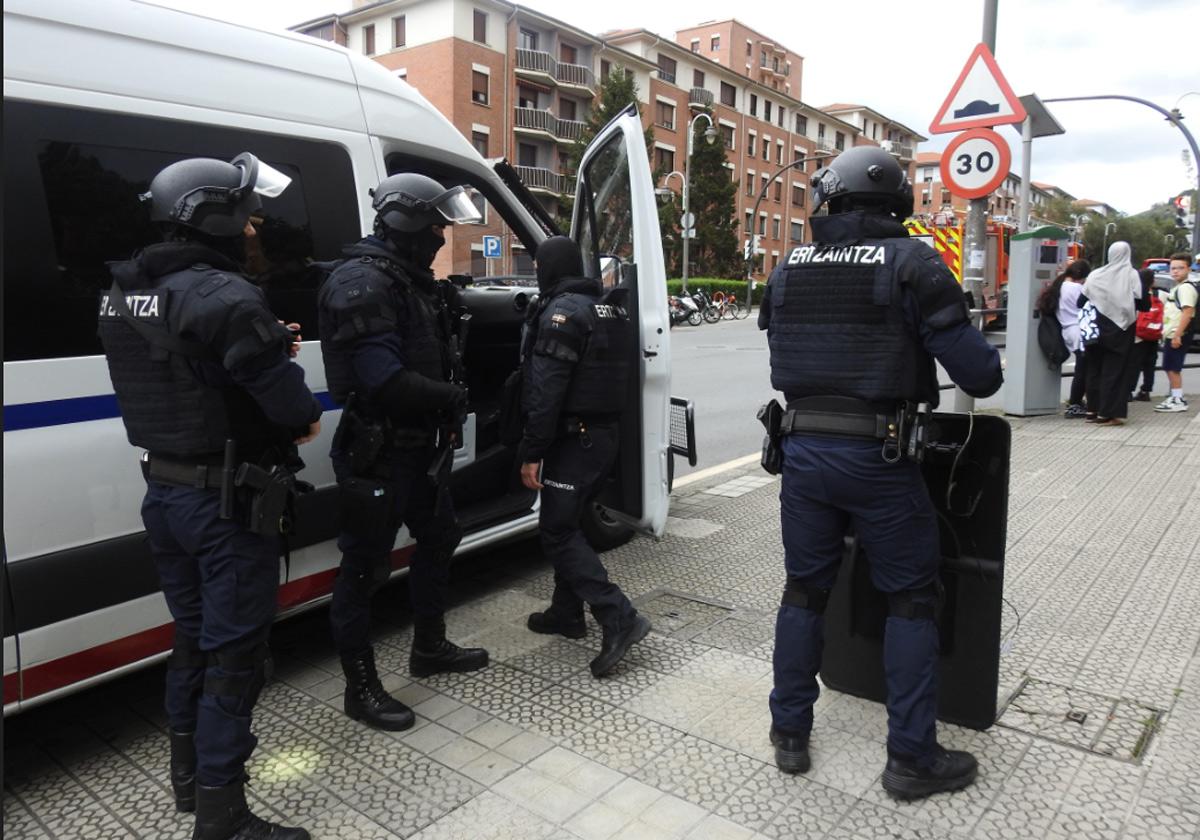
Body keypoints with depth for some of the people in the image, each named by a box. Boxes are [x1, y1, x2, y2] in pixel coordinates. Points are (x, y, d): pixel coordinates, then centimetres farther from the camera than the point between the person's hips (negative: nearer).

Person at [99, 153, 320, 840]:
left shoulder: (123, 296, 9)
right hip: (227, 501, -9)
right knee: (236, 652, 2)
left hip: (165, 491, 9)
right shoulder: (222, 296, -21)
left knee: (193, 636, 23)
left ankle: (190, 773, 39)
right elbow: (290, 405, -23)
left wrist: (265, 347, -1)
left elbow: (178, 376, 9)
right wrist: (308, 417, 0)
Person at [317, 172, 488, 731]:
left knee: (438, 539, 22)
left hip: (417, 446, 10)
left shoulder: (414, 279, 13)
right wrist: (452, 398, -15)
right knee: (365, 567, 3)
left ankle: (430, 648, 40)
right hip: (377, 451, -10)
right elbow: (383, 379, -27)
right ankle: (361, 688, 18)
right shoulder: (362, 282, -19)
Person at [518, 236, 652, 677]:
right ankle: (566, 612, 28)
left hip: (575, 437, -9)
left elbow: (547, 390, -21)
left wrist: (532, 452, -18)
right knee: (566, 523, 19)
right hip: (606, 433, 9)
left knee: (557, 531, -5)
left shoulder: (562, 311, -14)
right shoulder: (610, 310, 15)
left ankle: (619, 619, -11)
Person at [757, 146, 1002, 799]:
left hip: (803, 449, 5)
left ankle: (789, 734, 26)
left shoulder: (787, 269, 6)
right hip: (877, 456, -4)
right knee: (910, 599, 11)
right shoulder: (909, 263, -9)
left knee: (804, 590, 16)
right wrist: (985, 370, 12)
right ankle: (911, 758, 19)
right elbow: (978, 374, -11)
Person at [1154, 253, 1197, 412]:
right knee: (1170, 368, 13)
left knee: (1173, 368, -7)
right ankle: (1174, 397, 20)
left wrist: (1177, 335, -24)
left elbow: (1187, 312, -20)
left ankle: (1178, 401, -3)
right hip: (1171, 335, 9)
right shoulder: (1176, 288, 18)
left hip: (1178, 336, -9)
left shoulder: (1186, 287, -12)